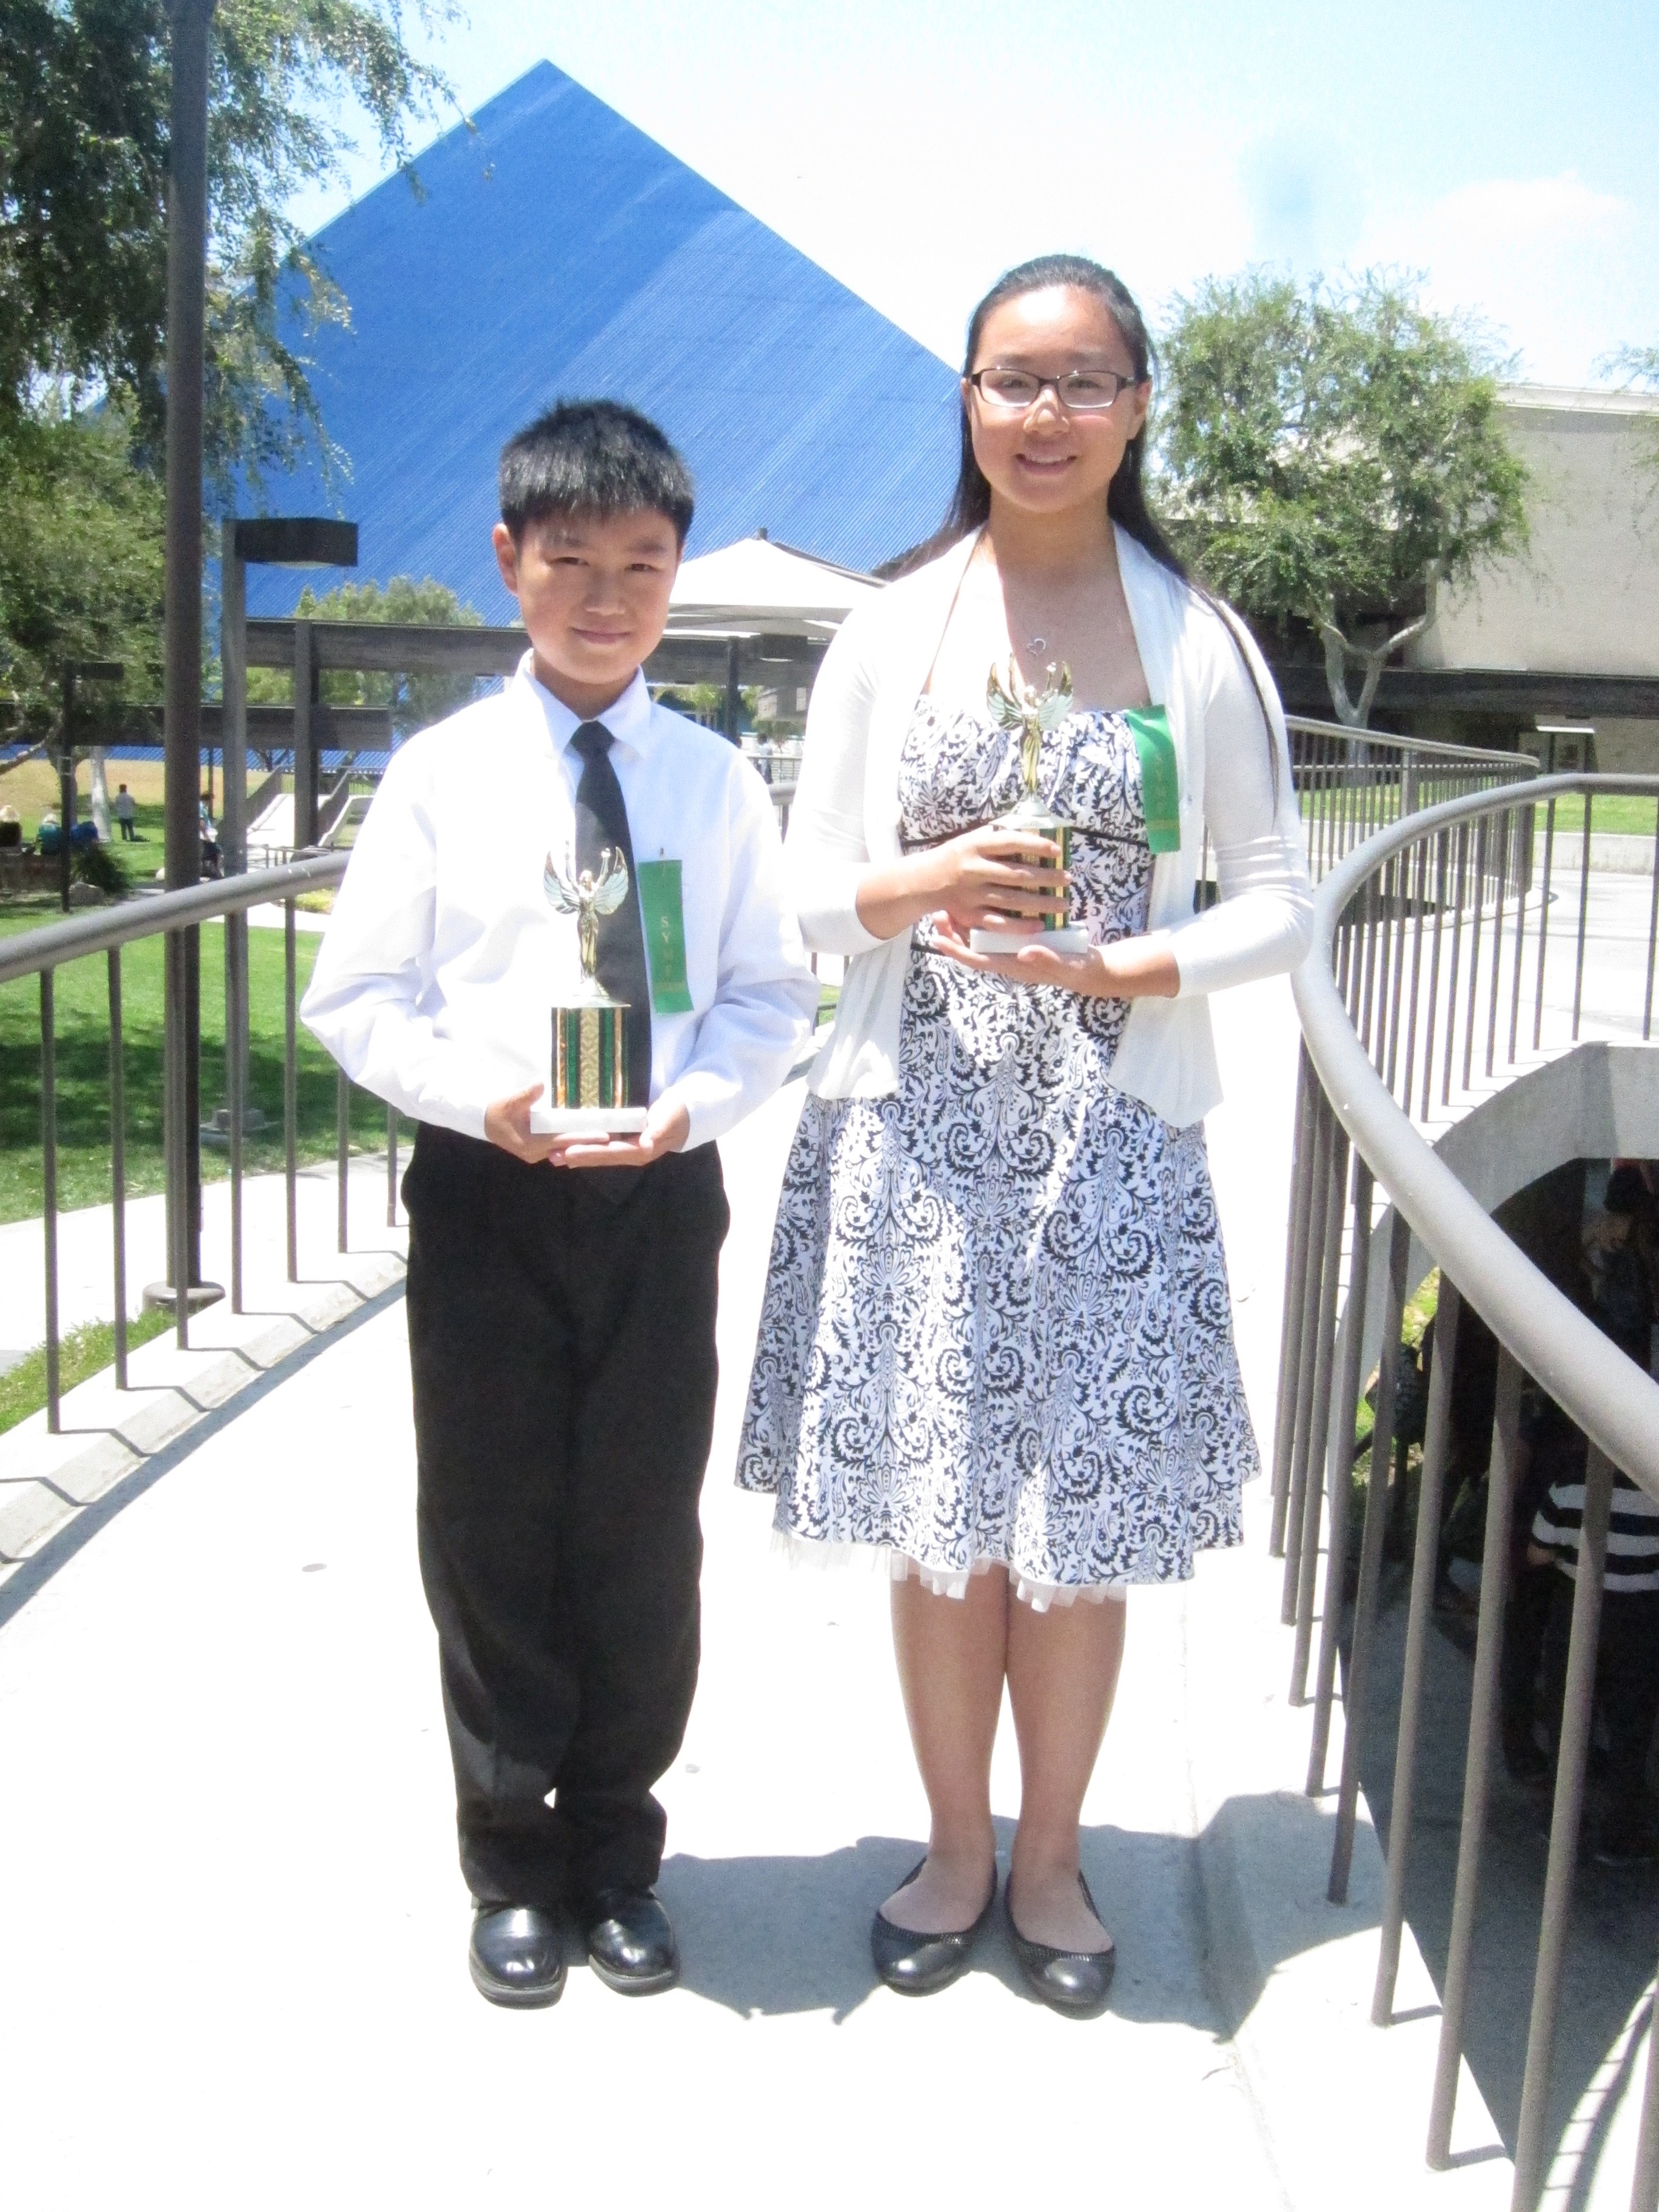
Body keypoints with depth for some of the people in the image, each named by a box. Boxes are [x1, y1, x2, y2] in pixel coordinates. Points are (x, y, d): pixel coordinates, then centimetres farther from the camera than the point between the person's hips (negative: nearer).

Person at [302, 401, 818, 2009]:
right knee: (491, 1539, 10)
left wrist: (692, 1102, -15)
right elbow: (355, 994, -1)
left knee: (644, 1540, 11)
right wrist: (477, 1096, -17)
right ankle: (514, 1862, 31)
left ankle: (616, 1851, 33)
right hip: (485, 1197, -1)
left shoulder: (714, 778, 1)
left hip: (659, 1194, 1)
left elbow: (771, 990, 3)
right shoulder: (444, 771, -2)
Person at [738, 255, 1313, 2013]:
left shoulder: (1199, 644, 2)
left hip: (1110, 1138, 0)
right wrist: (920, 887, -16)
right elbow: (810, 892, 5)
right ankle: (956, 1851, 30)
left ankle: (1050, 1858, 29)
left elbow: (1278, 899, 4)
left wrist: (1129, 966, -14)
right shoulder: (891, 631, 4)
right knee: (939, 1521, 9)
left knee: (1081, 1525, 7)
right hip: (917, 1129, 1)